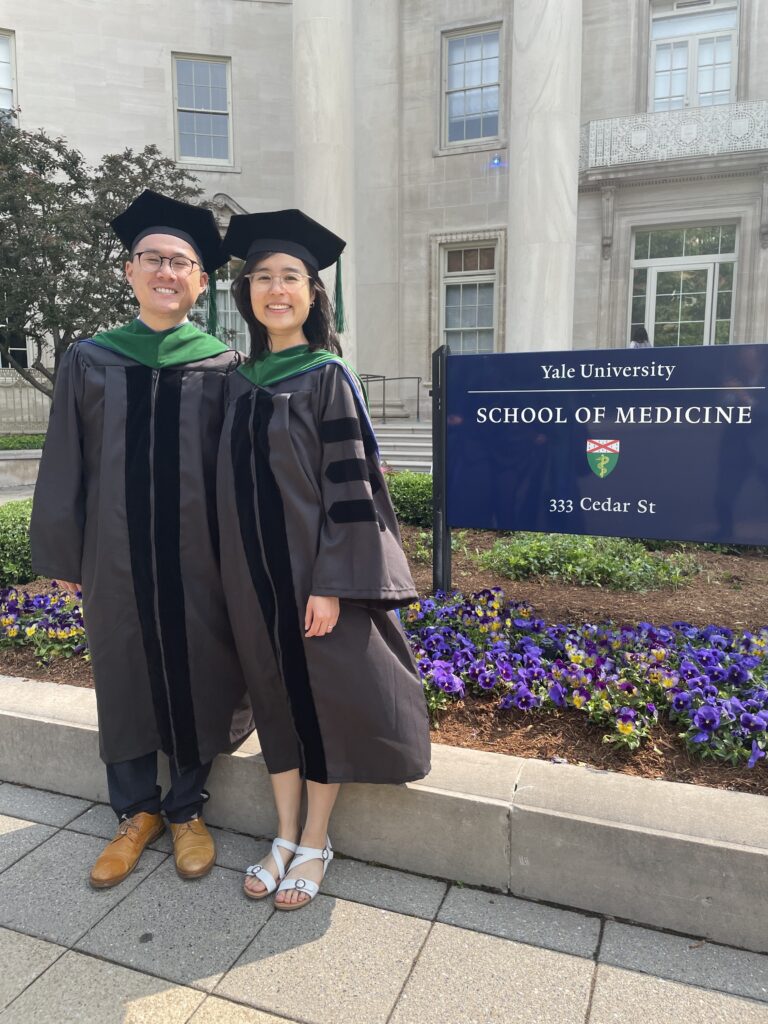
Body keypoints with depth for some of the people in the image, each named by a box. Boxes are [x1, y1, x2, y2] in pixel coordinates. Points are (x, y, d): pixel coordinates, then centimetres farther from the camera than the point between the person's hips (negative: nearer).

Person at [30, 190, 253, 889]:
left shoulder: (224, 367, 0)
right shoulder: (90, 361, 5)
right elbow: (64, 464, 6)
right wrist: (62, 554, 5)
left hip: (200, 554, -1)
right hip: (115, 554, 2)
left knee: (198, 673, 8)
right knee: (126, 675, 12)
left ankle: (187, 809, 30)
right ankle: (137, 810, 33)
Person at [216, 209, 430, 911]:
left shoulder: (328, 377, -7)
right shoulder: (241, 382, 9)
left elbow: (348, 483, -12)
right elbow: (237, 480, 13)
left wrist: (331, 583, -17)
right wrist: (240, 571, 10)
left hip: (313, 567, -5)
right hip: (255, 571, 6)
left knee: (322, 692, 6)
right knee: (274, 693, 13)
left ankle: (315, 841, 26)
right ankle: (285, 835, 30)